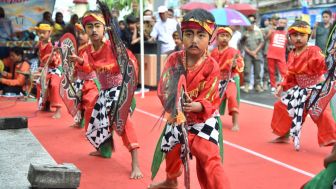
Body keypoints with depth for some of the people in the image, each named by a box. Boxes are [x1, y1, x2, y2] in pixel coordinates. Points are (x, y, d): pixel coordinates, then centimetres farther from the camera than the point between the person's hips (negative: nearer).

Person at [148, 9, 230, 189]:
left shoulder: (211, 66, -20)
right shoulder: (174, 59, -11)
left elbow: (209, 101, -21)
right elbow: (163, 89, -15)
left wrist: (195, 106, -43)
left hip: (203, 118, -4)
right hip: (177, 117, 4)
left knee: (208, 157, -21)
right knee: (172, 151, 23)